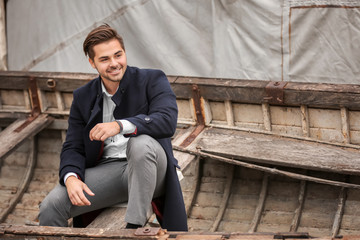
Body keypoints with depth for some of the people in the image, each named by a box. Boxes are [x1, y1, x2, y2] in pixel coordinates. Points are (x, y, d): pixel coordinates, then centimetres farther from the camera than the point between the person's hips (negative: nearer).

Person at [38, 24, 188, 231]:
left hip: (148, 169, -3)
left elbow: (167, 121, -17)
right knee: (51, 207, -21)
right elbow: (73, 147, 11)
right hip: (107, 170, 3)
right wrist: (71, 177, -12)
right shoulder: (83, 97, 14)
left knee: (141, 143, -38)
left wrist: (120, 125, -31)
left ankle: (135, 224, -27)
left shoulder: (152, 80, 1)